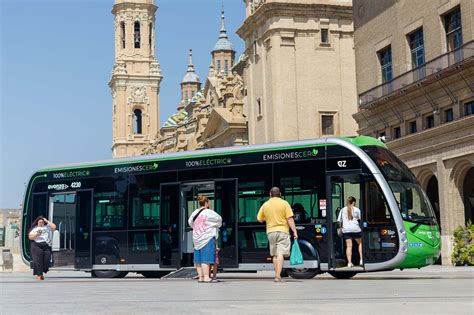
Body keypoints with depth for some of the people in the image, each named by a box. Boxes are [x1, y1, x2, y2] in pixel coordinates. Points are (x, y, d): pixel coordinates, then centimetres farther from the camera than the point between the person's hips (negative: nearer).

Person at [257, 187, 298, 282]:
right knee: (280, 254, -8)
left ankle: (277, 275, 15)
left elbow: (259, 219, 12)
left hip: (271, 232, 3)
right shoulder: (284, 203, -2)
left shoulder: (265, 205, 7)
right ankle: (278, 276, -17)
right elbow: (290, 219, -8)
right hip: (282, 231, -3)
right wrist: (294, 231, -6)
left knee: (275, 255, 15)